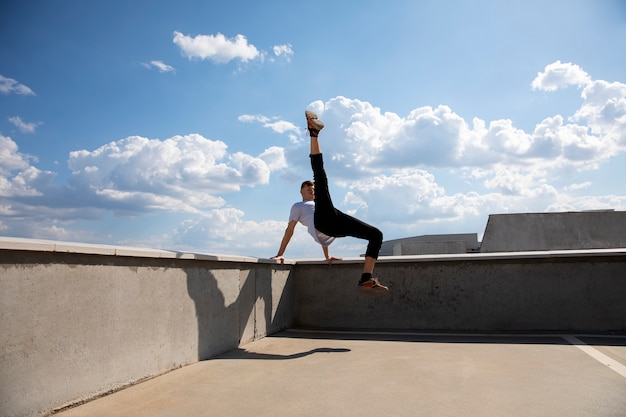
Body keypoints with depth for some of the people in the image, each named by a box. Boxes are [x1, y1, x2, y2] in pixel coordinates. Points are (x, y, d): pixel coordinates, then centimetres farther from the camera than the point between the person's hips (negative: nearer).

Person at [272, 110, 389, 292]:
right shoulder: (298, 206, 33)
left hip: (334, 225, 5)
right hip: (323, 218, -5)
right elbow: (290, 229, 24)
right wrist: (280, 254, 15)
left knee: (376, 234, -7)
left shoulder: (317, 203, 45)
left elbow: (323, 235, 38)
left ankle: (366, 280, -18)